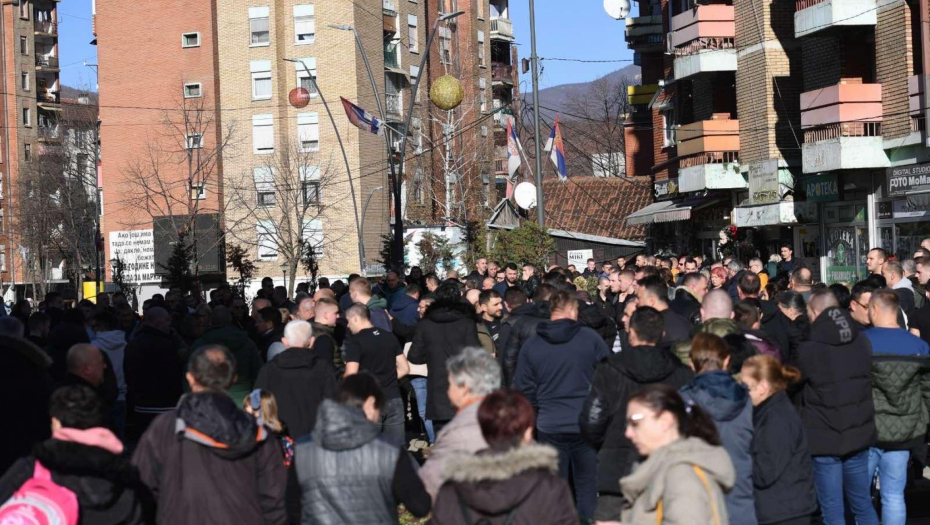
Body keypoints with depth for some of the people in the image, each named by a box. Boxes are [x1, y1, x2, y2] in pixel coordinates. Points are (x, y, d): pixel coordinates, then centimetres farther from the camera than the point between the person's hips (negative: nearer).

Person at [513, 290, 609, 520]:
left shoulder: (531, 345, -1)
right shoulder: (591, 338, -7)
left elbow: (524, 389, 3)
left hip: (549, 426, 1)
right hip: (586, 424, -1)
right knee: (587, 487, 10)